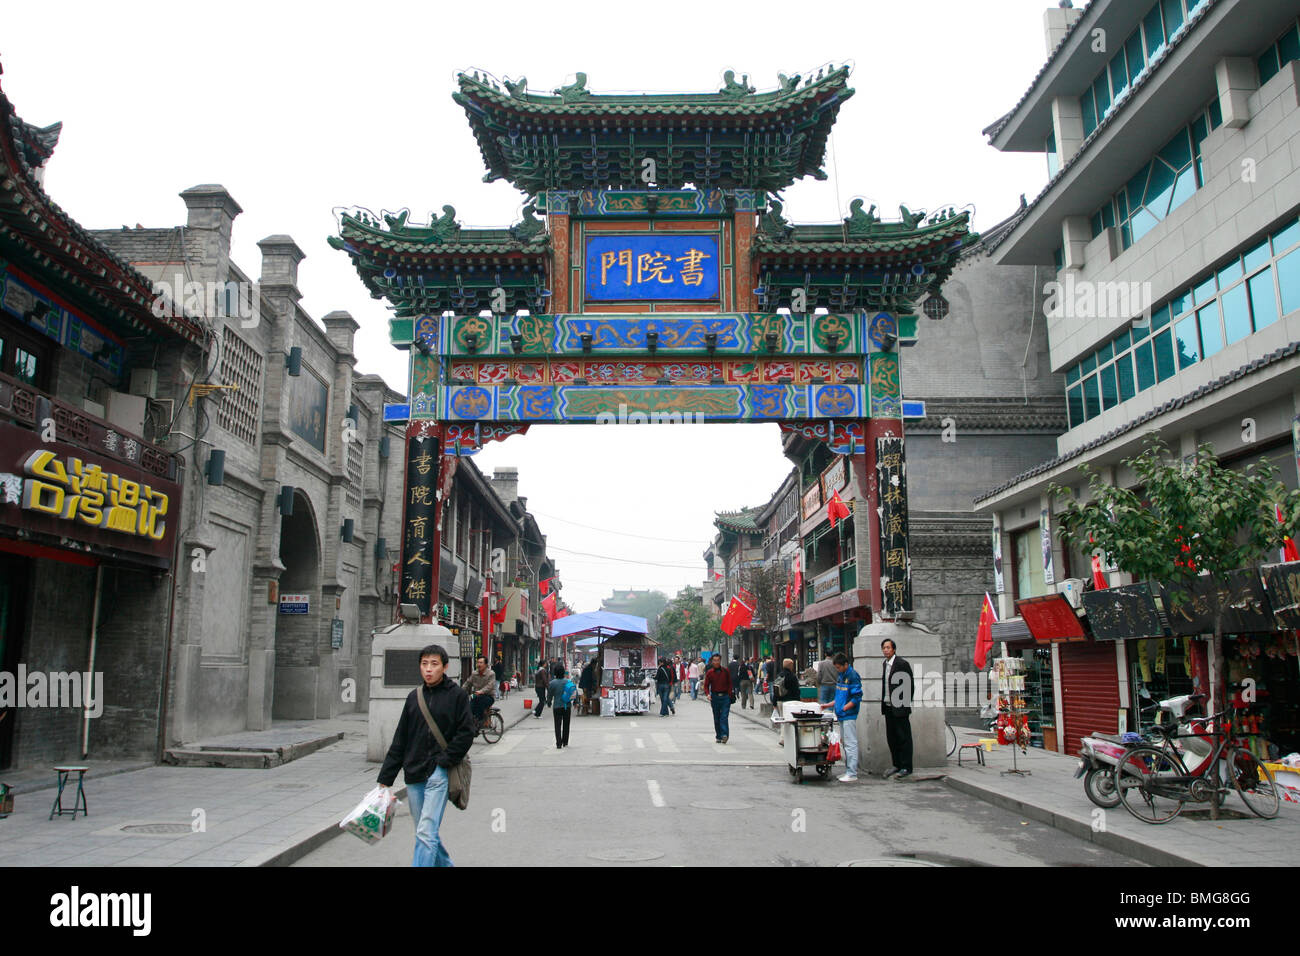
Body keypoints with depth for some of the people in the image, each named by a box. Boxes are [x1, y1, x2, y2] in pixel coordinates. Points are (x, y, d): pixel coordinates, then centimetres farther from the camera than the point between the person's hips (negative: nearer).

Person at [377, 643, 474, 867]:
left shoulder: (456, 695, -3)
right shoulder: (414, 697, 10)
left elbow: (466, 733, -5)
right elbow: (400, 740, 12)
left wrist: (444, 760, -13)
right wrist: (386, 778, 10)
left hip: (439, 774, -5)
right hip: (414, 775, 5)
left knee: (426, 833, -12)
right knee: (426, 832, 13)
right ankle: (445, 864, 33)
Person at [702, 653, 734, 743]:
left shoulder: (726, 671, 2)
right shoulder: (709, 673, 3)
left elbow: (730, 684, 7)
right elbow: (706, 685, 6)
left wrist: (730, 695, -4)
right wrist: (708, 694, -12)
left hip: (725, 696, -2)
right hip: (715, 697, 2)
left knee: (724, 717, -11)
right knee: (716, 718, 8)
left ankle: (724, 735, -18)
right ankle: (718, 737, 16)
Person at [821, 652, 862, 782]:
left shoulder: (852, 676, -14)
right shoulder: (841, 676, 14)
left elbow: (857, 698, -17)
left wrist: (843, 708, -19)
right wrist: (829, 705, 16)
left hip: (849, 715, -9)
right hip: (841, 716, 9)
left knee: (850, 744, -6)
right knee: (845, 743, 13)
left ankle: (852, 773, -3)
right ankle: (848, 770, 20)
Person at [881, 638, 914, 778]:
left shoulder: (902, 664, -11)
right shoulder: (886, 663, 14)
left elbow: (909, 685, -11)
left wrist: (906, 704, -12)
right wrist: (884, 704, 12)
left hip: (899, 708, -8)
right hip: (888, 707, 8)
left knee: (904, 737, -1)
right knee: (891, 737, 12)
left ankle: (906, 767, 5)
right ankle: (897, 765, 21)